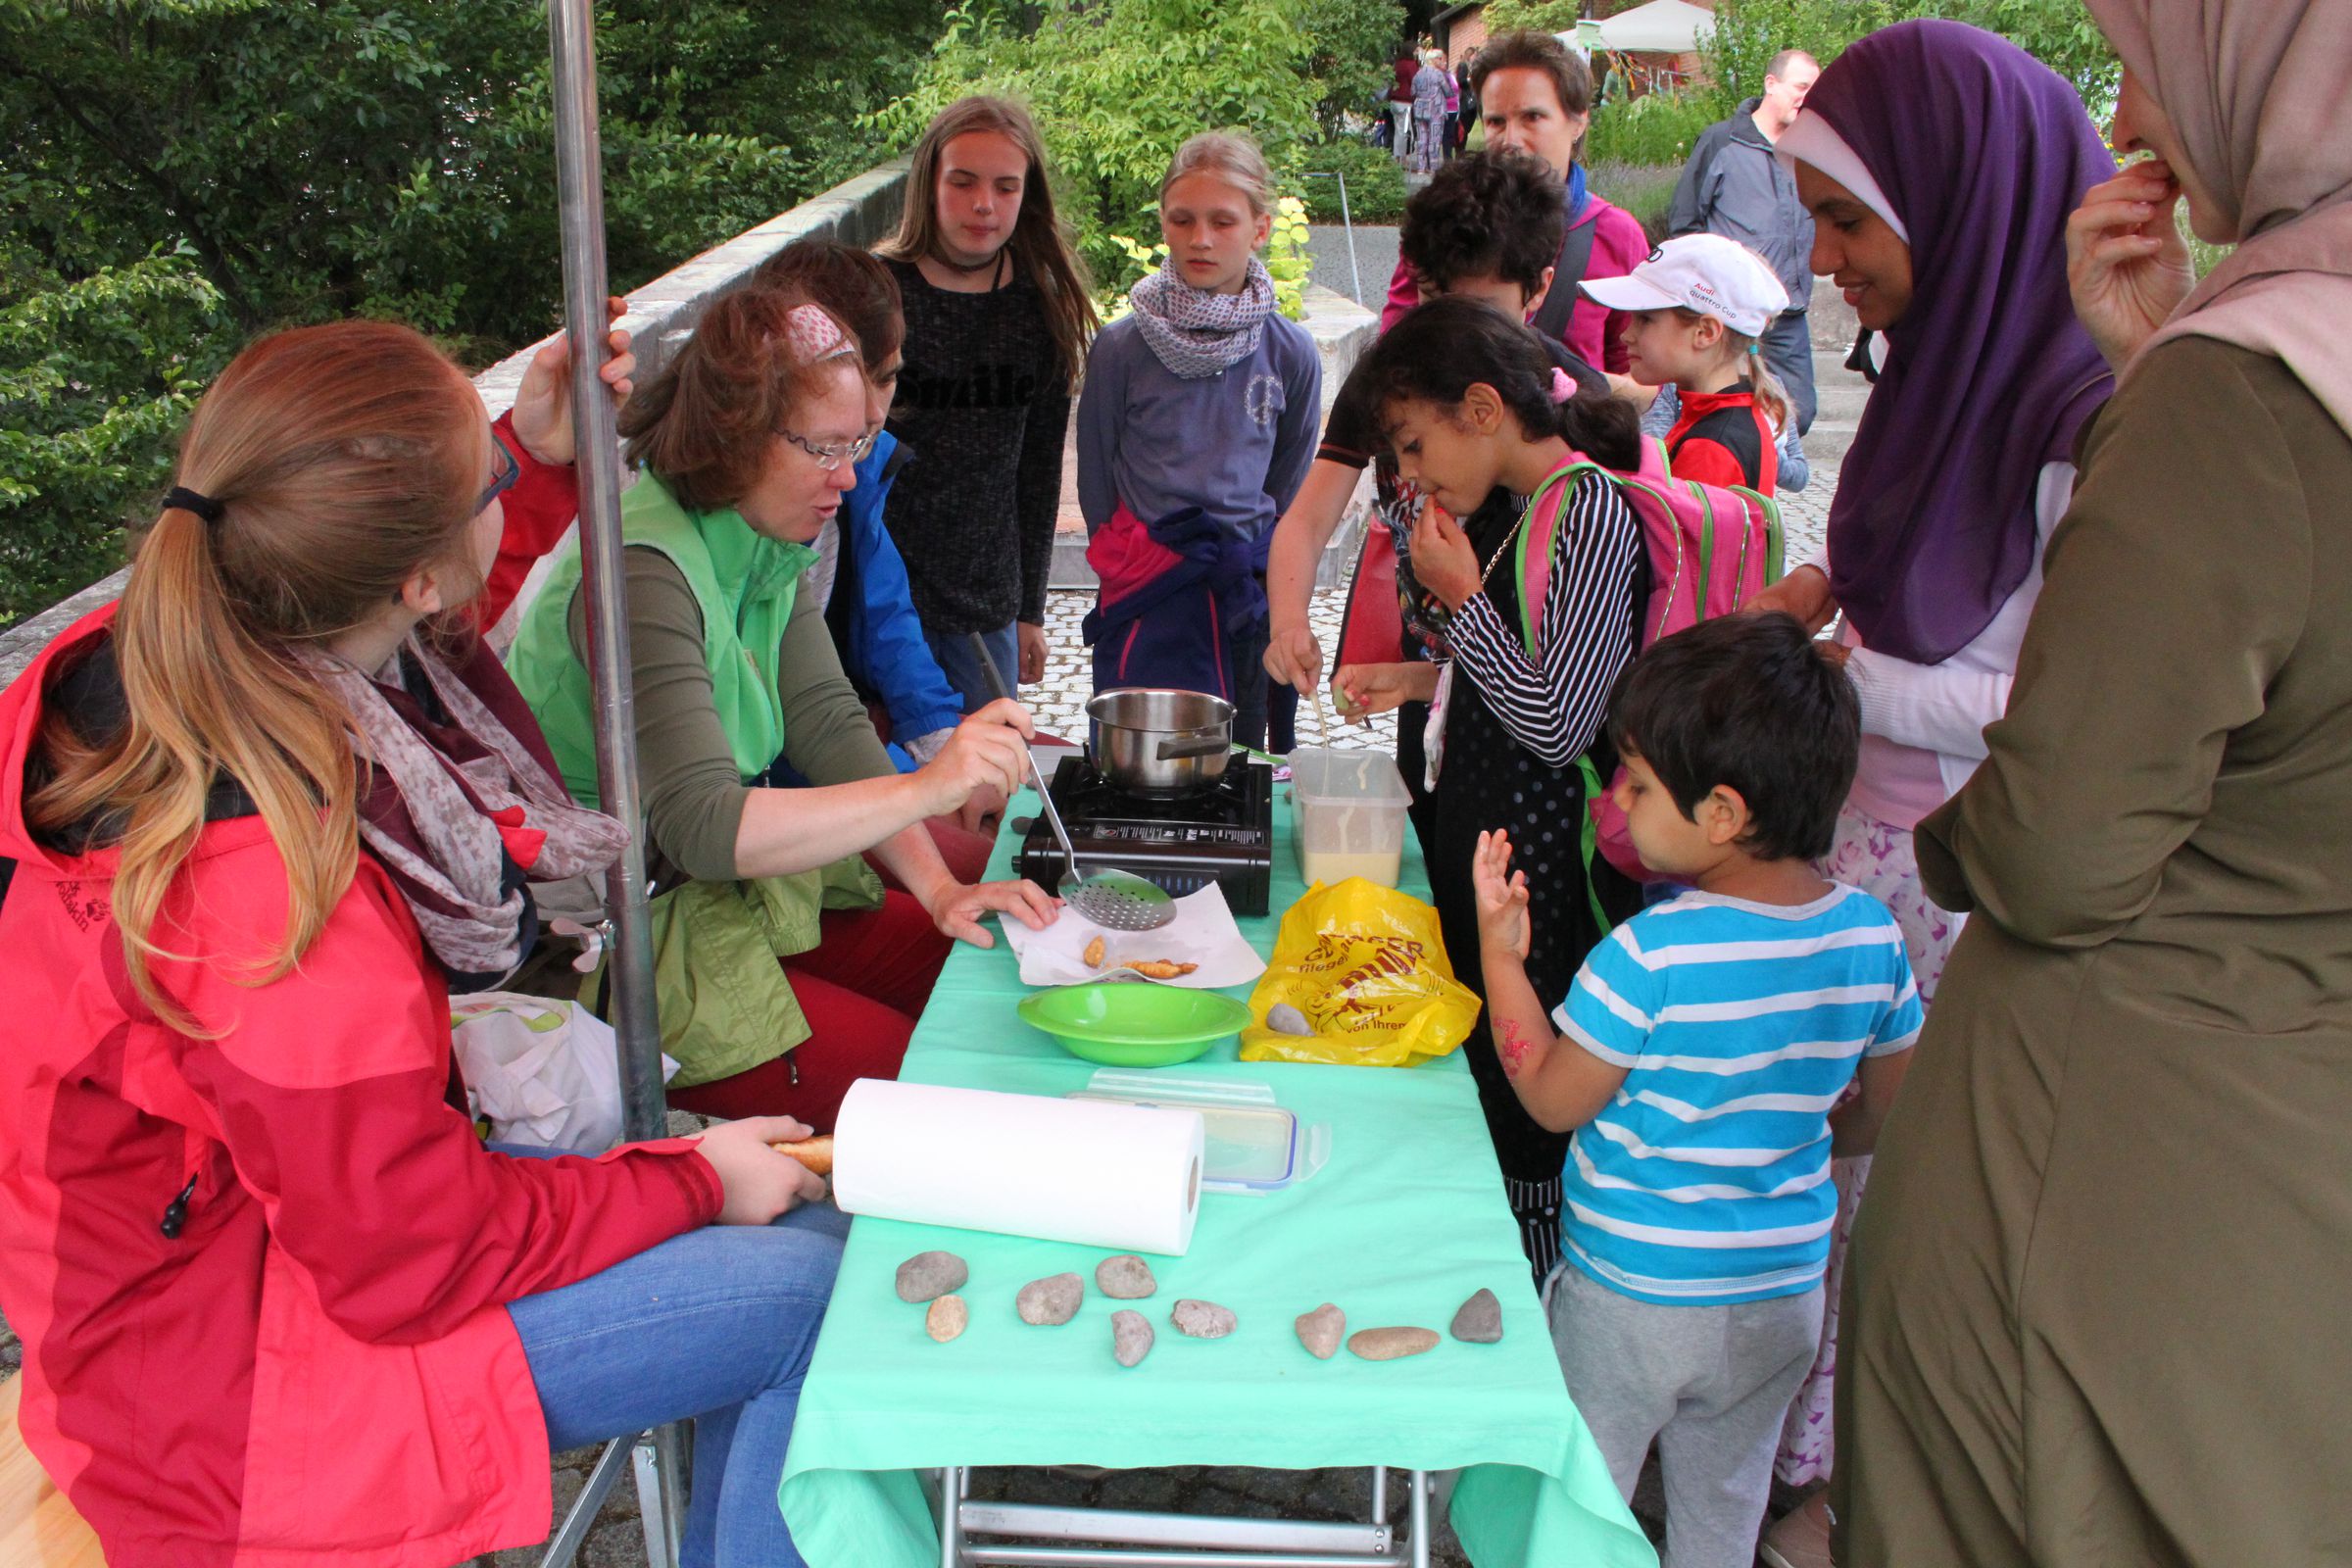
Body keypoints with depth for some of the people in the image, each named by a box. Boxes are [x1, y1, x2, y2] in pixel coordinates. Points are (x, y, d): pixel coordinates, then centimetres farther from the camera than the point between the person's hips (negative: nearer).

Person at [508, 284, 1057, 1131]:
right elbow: (699, 825, -35)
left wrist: (940, 888, -13)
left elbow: (829, 723, -2)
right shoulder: (643, 570, -26)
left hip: (740, 882, 9)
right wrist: (923, 788, -40)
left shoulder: (764, 536, 3)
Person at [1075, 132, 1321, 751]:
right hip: (1148, 605, -1)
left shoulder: (1291, 353, 1)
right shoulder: (1120, 347, -3)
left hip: (1250, 602, 2)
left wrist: (1248, 567, 13)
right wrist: (1129, 563, 8)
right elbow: (1096, 480, 7)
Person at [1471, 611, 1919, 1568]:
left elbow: (1551, 1100, -13)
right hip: (1786, 1295, 5)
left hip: (1634, 1294, -5)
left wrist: (1500, 951, -8)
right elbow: (1887, 1116, 3)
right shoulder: (1871, 934, -9)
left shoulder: (1649, 956, -26)